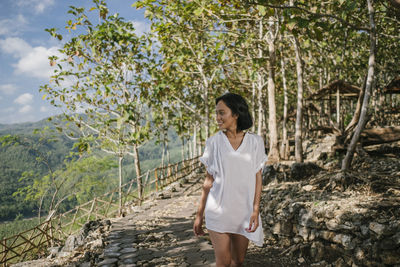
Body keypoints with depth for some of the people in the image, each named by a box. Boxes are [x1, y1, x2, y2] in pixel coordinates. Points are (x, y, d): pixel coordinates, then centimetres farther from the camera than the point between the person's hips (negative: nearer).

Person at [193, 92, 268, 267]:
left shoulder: (254, 142, -1)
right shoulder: (214, 142, -2)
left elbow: (257, 178, 0)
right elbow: (208, 180, 1)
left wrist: (256, 210, -10)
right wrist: (199, 215, 1)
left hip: (243, 211, 1)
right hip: (218, 211, -1)